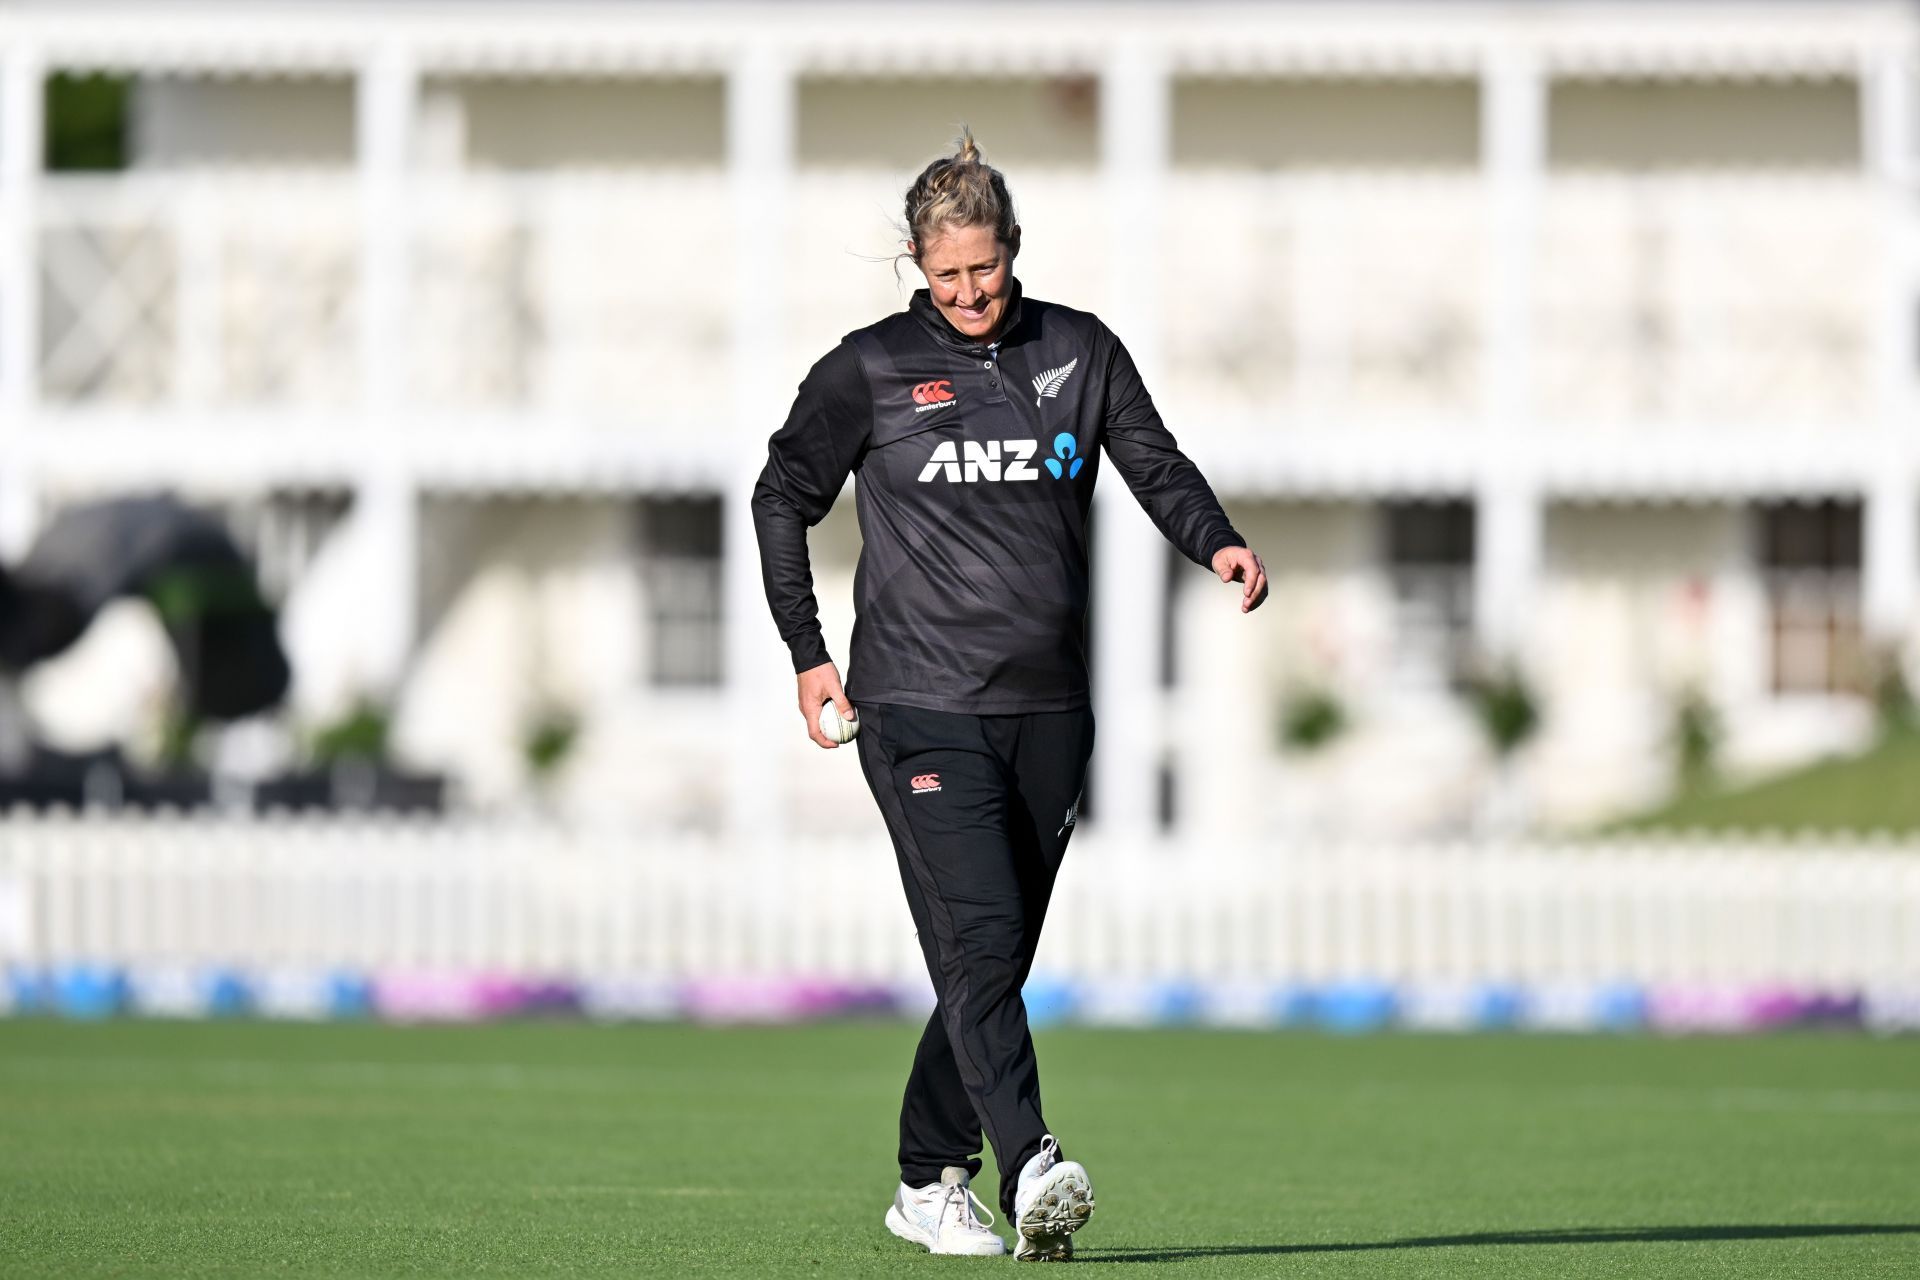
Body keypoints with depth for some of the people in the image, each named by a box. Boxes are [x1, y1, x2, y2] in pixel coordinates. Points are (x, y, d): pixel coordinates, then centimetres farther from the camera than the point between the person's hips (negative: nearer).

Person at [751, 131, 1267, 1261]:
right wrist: (807, 651, 6)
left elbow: (1155, 462, 8)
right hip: (920, 704, -4)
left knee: (999, 960, 8)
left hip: (1048, 709, 4)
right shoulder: (870, 371, 2)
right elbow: (784, 497, 11)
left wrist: (1216, 542, -13)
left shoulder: (1081, 352, 10)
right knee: (978, 945, -18)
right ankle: (1034, 1168, -29)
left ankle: (930, 1184, 20)